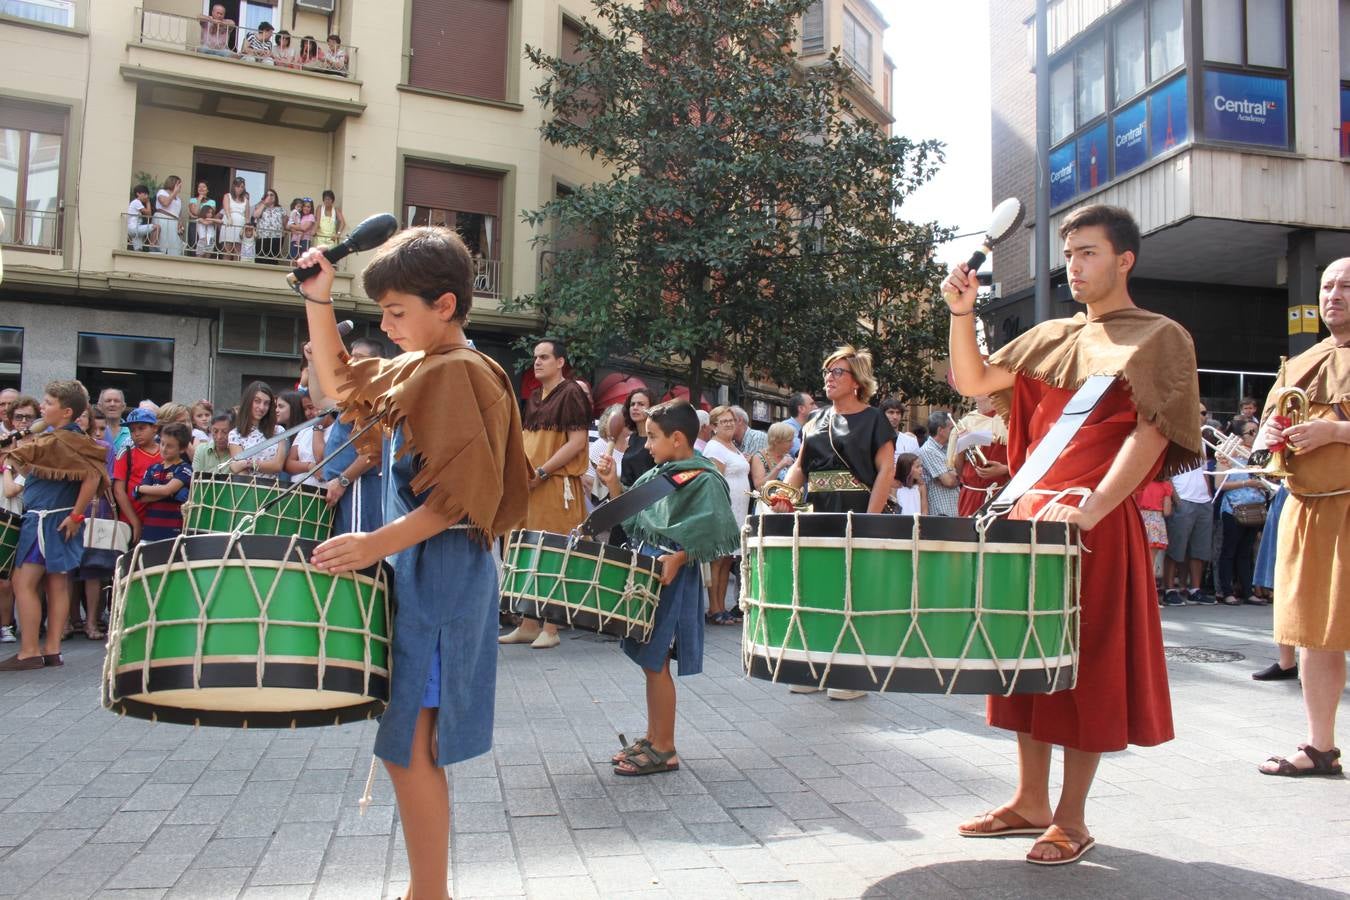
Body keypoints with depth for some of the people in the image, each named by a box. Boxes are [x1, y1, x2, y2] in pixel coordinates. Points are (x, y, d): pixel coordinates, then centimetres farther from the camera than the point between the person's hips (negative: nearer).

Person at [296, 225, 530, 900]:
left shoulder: (457, 372, -14)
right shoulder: (413, 369, 15)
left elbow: (467, 490, -23)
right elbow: (339, 381, 28)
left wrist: (379, 542, -28)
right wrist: (318, 299, 18)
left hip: (437, 574, -10)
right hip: (419, 572, 10)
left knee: (408, 746, -5)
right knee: (407, 743, 16)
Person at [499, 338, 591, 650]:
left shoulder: (571, 393, -7)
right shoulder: (534, 396, 17)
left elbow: (577, 442, -14)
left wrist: (541, 472, -17)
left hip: (556, 484, -8)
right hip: (530, 484, 8)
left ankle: (550, 628, 4)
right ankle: (528, 625, 17)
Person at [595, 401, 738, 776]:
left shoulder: (703, 480, -13)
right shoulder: (657, 475, 14)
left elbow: (715, 532, -22)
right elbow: (631, 513, 23)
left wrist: (678, 557, -28)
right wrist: (614, 483, 10)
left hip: (672, 577, -9)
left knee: (655, 662, -4)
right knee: (650, 660, 15)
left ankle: (664, 749, 8)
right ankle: (652, 738, 27)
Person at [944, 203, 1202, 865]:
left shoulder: (1158, 338, -1)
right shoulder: (1050, 338, 16)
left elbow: (1150, 436, -12)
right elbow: (973, 382, 15)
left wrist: (1089, 510, -24)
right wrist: (961, 313, 0)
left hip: (1099, 523, -6)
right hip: (1030, 514, 6)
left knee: (1086, 665, 0)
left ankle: (1071, 819, 12)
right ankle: (1030, 802, 22)